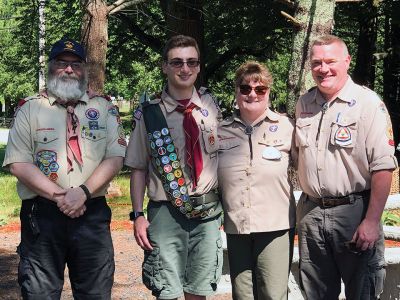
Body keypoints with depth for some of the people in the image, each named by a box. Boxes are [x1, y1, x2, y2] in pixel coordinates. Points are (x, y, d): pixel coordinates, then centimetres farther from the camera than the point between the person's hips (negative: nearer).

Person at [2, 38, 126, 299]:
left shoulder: (104, 108, 10)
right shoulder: (30, 108, 5)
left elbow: (115, 157, 0)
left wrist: (83, 192, -14)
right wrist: (58, 196, -12)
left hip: (92, 213, 1)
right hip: (41, 213, -1)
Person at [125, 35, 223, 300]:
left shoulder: (212, 107, 5)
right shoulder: (149, 113, -4)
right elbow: (139, 168, -1)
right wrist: (138, 215, -8)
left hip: (209, 211, 3)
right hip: (167, 212, -3)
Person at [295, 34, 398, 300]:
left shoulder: (368, 103, -10)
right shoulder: (304, 105, 9)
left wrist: (372, 222, -19)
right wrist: (304, 208, 12)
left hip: (354, 211, -5)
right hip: (310, 212, 5)